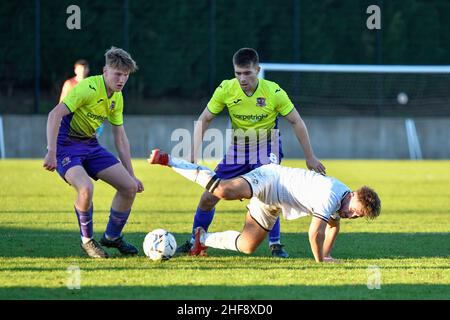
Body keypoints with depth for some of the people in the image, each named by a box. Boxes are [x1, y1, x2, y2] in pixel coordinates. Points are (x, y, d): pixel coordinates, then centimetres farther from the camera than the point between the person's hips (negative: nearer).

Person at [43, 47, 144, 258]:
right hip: (66, 145, -8)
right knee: (86, 187, -32)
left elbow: (120, 138, 14)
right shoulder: (89, 88, -21)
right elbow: (55, 115, -28)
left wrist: (131, 175, 13)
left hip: (90, 145, 8)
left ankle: (112, 237, 19)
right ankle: (87, 240, -7)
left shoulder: (117, 98, 5)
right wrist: (51, 153, -35)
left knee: (129, 187, -2)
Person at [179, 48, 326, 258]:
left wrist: (310, 158, -7)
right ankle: (194, 242, 19)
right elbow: (204, 120, -4)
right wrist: (194, 154, -13)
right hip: (237, 149, 3)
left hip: (266, 148, -3)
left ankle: (275, 245, -10)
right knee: (208, 197, -1)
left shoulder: (273, 92, -20)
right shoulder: (226, 89, -15)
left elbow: (297, 122, -9)